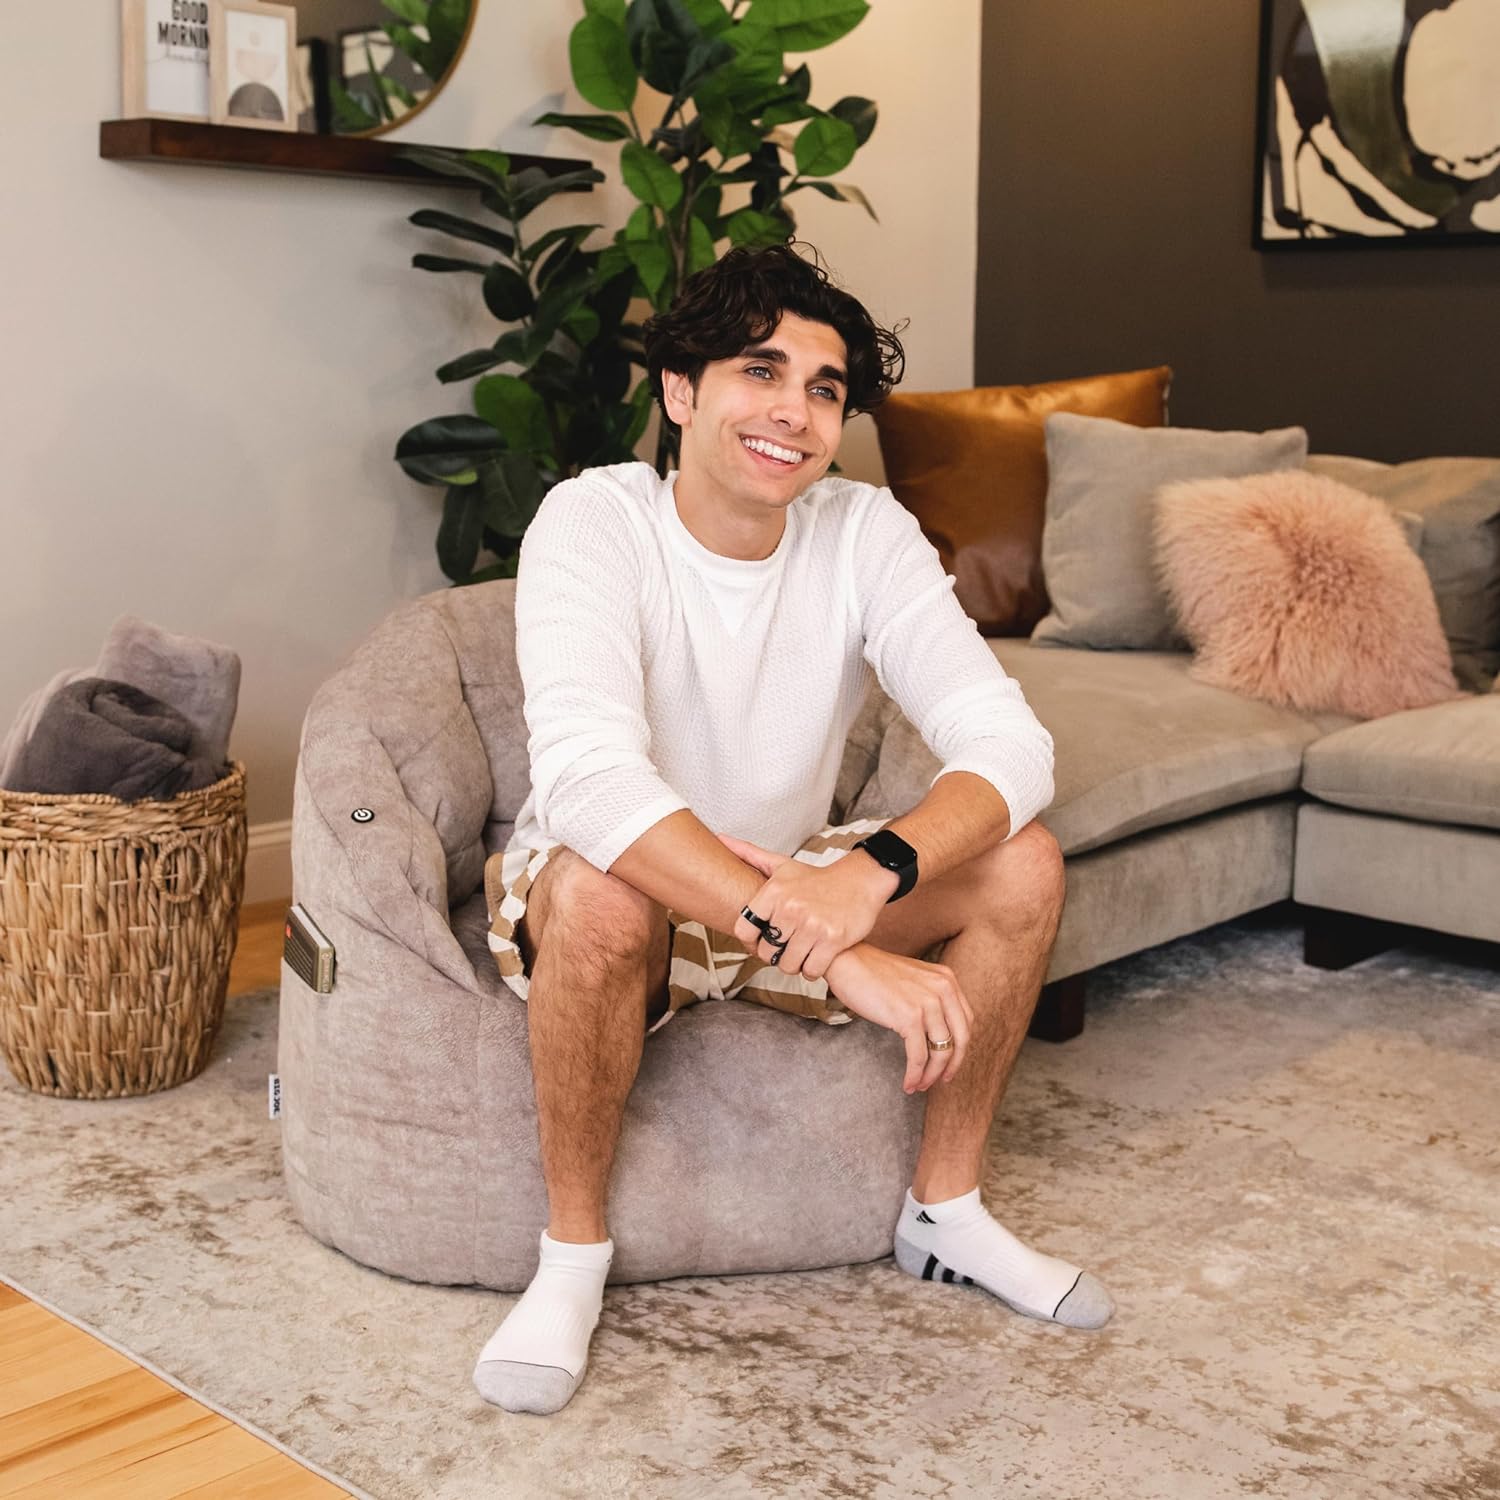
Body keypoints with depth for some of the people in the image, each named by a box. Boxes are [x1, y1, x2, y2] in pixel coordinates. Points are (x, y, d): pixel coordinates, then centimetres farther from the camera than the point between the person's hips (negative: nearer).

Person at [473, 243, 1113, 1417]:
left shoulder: (866, 534, -11)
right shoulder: (596, 521, -23)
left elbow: (1010, 742, -21)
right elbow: (590, 777, -40)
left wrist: (874, 869, -43)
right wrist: (841, 959, -48)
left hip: (792, 888, 4)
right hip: (620, 907, -4)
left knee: (1023, 866, -15)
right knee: (600, 887, -37)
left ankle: (947, 1210, 3)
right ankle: (573, 1254, -15)